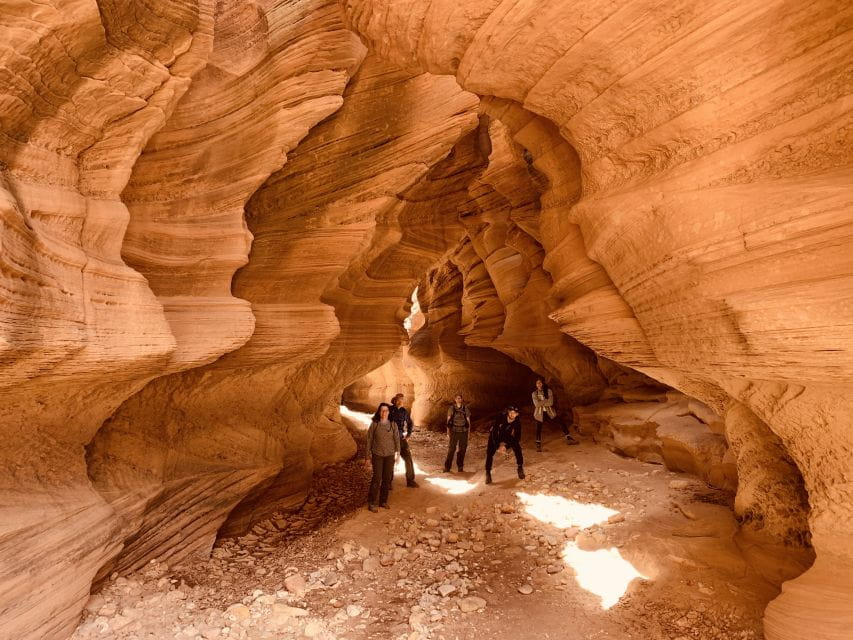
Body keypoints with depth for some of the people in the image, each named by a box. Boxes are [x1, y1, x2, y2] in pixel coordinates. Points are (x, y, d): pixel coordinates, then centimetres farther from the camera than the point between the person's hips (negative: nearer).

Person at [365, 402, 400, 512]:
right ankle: (371, 503, 3)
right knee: (377, 478, -8)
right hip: (377, 455, -2)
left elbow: (397, 439, 3)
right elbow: (369, 440, 0)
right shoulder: (374, 424, -4)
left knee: (387, 478, 5)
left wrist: (397, 453, -4)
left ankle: (383, 501, 19)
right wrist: (368, 456, 1)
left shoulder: (393, 425, 0)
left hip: (390, 455, 2)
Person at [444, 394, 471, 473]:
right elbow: (448, 419, 3)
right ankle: (447, 467, -1)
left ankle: (460, 466, 20)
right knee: (451, 449, -6)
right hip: (454, 431, -2)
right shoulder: (451, 408, 0)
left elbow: (468, 419, 9)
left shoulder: (465, 408, 4)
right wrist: (448, 430, -3)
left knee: (462, 449, 7)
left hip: (463, 431, 2)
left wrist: (469, 429, 5)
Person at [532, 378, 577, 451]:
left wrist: (541, 402, -16)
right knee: (538, 429, -5)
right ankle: (538, 445, 9)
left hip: (549, 411, 1)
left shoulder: (548, 391, -5)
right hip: (539, 413, -1)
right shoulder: (534, 393, -5)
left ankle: (568, 439, 17)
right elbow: (536, 404, -17)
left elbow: (551, 402, -15)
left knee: (562, 423, 1)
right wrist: (546, 401, -15)